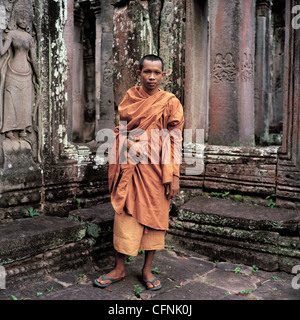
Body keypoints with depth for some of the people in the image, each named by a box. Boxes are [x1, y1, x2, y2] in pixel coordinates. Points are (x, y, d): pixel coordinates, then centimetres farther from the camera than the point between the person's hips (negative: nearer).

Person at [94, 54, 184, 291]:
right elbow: (120, 132, 11)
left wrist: (174, 176, -8)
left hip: (156, 168, -1)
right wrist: (116, 167, 2)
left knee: (155, 216, 6)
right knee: (125, 215, 4)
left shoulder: (170, 102, 0)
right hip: (129, 168, 2)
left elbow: (175, 141, -3)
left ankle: (147, 270, 21)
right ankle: (119, 269, 19)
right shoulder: (129, 97, 8)